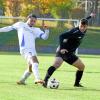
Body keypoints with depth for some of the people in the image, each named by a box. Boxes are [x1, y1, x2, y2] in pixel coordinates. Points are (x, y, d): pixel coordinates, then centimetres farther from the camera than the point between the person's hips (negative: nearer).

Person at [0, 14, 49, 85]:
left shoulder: (36, 30, 19)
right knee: (34, 61, -28)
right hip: (25, 49, -6)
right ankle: (37, 78, -43)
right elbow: (10, 28, 23)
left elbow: (44, 37, 7)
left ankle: (22, 80, 32)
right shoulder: (20, 25, 13)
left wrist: (46, 30, -12)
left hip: (32, 50, 6)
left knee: (31, 67, 12)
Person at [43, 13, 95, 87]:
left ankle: (77, 83, 30)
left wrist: (90, 17, 48)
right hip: (63, 51, -9)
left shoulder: (83, 31, 6)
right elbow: (61, 36, -28)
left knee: (82, 67, 16)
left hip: (70, 54, 9)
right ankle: (45, 81, -41)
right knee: (56, 64, -32)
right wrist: (62, 48, -36)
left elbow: (84, 21, 31)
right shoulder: (75, 32, -21)